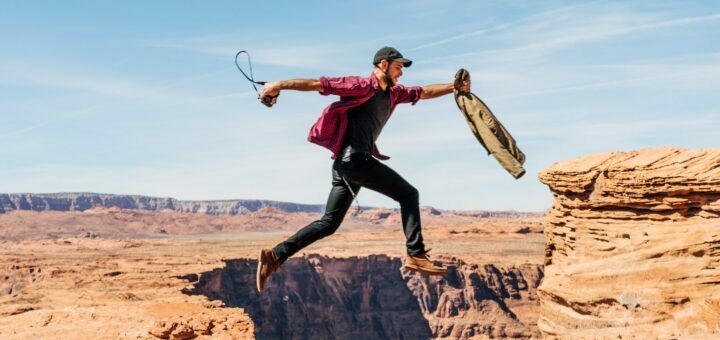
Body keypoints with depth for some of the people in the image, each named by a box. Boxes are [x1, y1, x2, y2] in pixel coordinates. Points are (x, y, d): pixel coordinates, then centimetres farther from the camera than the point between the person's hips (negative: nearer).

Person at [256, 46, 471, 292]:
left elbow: (424, 92, 32)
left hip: (346, 164, 9)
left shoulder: (393, 93, 22)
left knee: (329, 223, 7)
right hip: (354, 158, -9)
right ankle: (416, 255, -10)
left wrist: (455, 87, 25)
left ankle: (275, 255, 4)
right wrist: (279, 85, -13)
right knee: (408, 193, -4)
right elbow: (318, 84, -8)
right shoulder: (362, 86, -4)